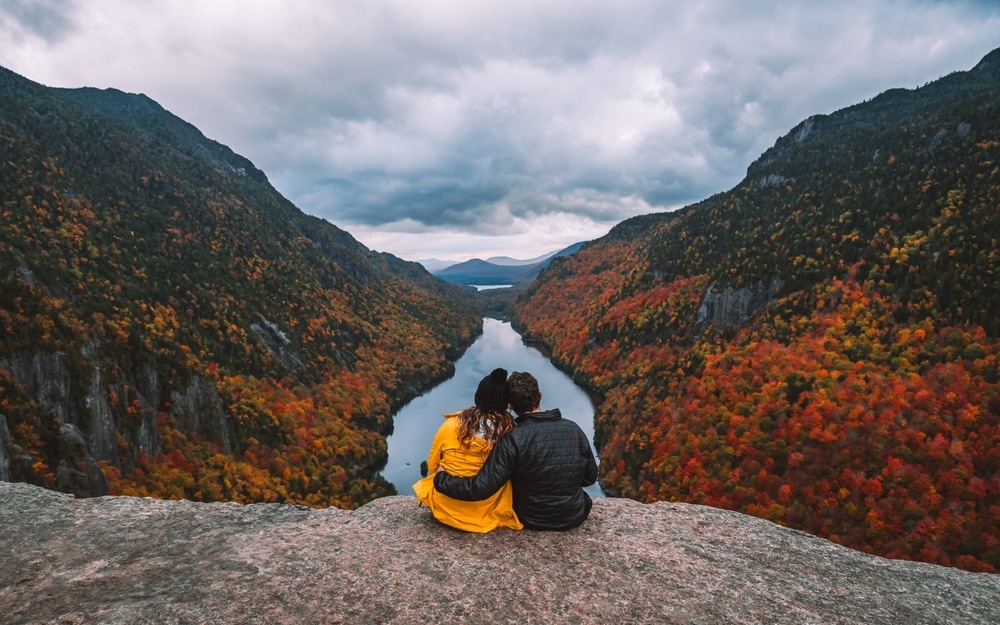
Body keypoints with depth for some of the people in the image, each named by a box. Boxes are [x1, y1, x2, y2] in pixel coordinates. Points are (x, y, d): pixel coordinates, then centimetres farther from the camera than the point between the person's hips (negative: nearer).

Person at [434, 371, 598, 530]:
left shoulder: (513, 439, -23)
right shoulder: (574, 429, -11)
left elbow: (480, 488, -26)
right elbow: (590, 477, 1)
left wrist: (440, 478, -11)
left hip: (532, 520, -2)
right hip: (574, 517, 2)